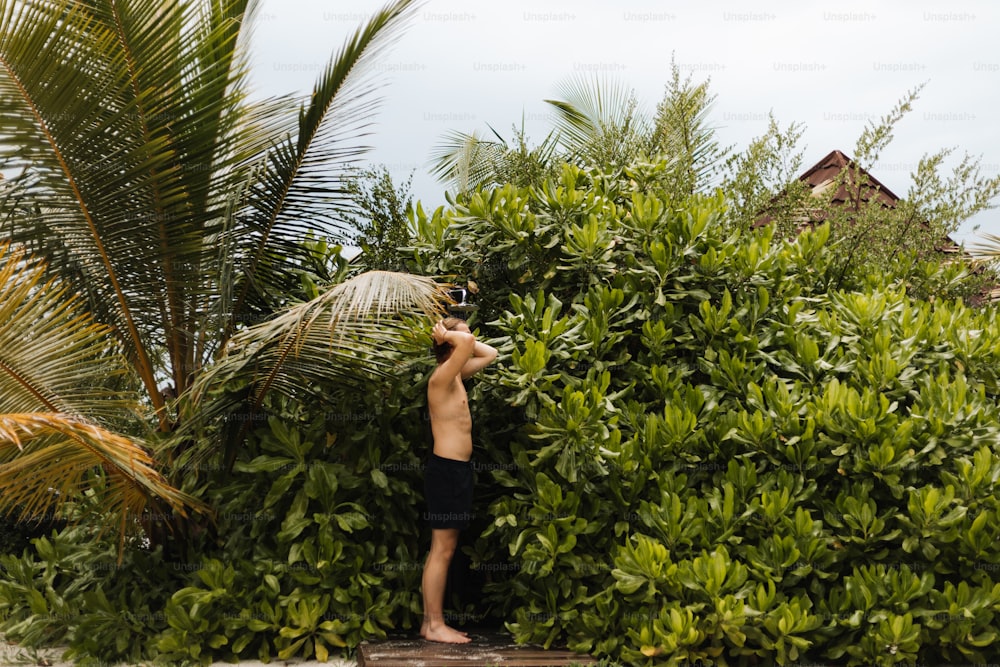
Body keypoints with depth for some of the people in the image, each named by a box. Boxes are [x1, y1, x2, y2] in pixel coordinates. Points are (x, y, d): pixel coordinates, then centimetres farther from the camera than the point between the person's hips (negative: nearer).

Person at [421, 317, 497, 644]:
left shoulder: (456, 375, 13)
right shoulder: (441, 377, -16)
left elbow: (490, 353, 26)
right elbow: (468, 343, -33)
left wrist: (455, 336, 14)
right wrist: (447, 335, -14)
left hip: (457, 470, 10)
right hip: (447, 469, -10)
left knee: (441, 550, 12)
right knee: (442, 550, -6)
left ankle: (431, 621, 18)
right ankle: (435, 625, -1)